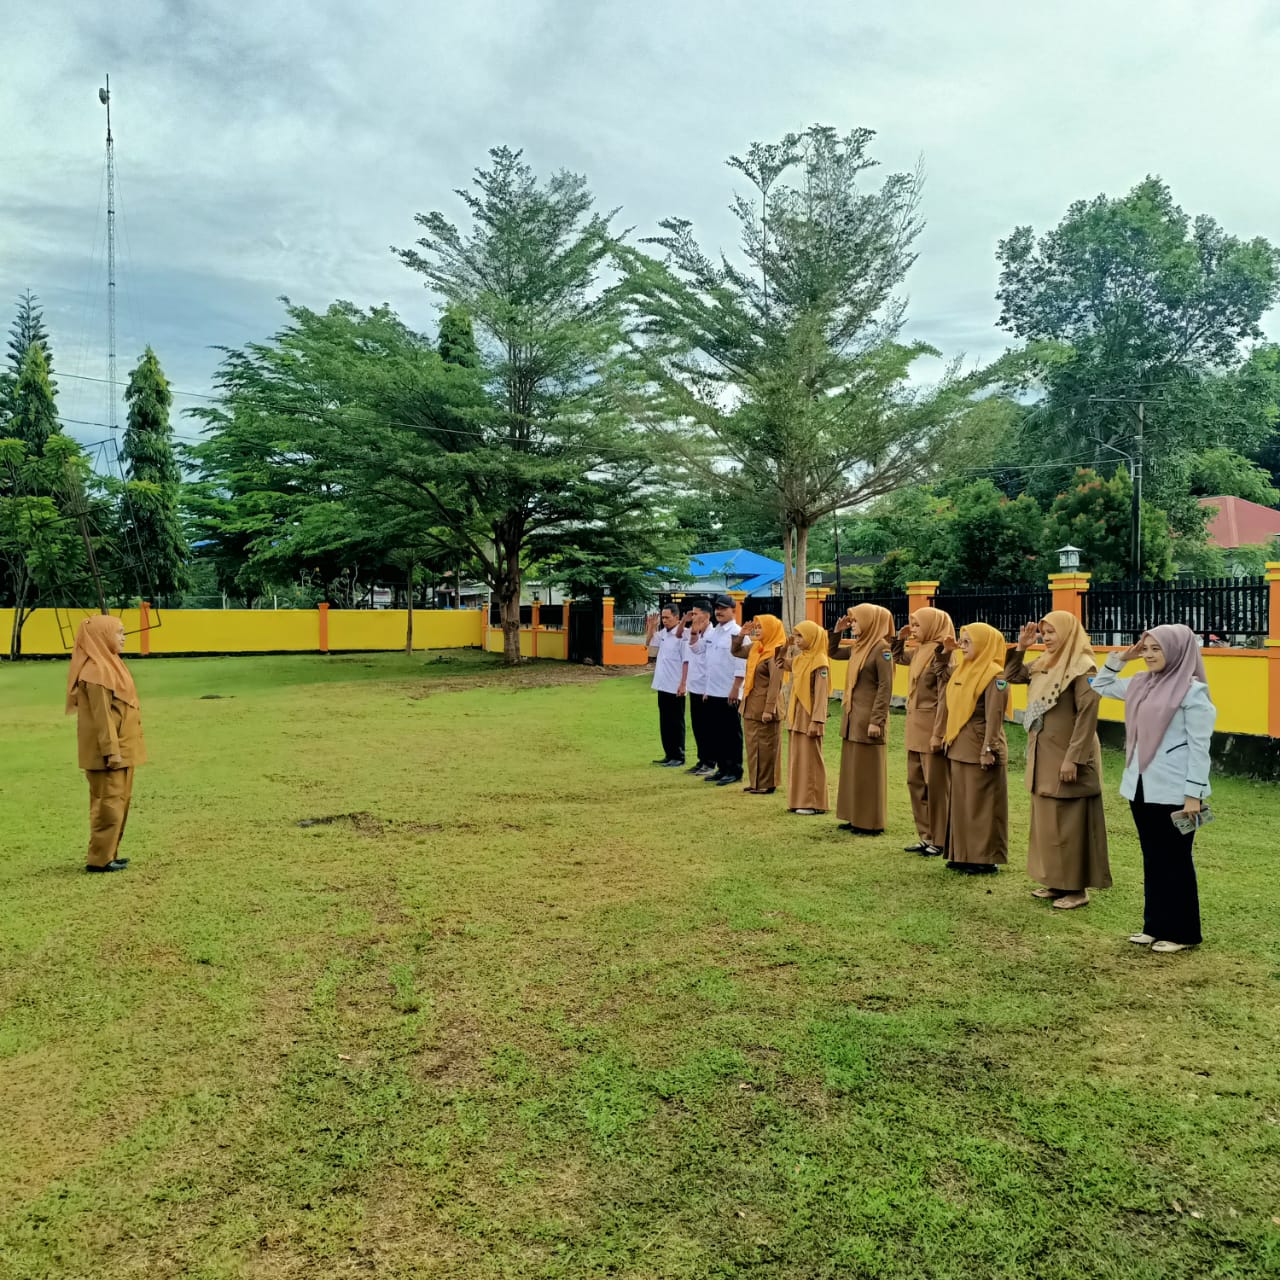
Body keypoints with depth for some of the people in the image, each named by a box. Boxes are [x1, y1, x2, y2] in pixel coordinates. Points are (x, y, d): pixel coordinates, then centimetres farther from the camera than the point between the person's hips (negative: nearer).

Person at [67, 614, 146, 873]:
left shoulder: (108, 665, 13)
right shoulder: (97, 670, -17)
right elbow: (101, 715, -20)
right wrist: (112, 750, -21)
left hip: (120, 748, 10)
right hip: (109, 750, -10)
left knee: (118, 801, 14)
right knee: (109, 803, -4)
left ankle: (108, 853, 21)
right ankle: (99, 858, 3)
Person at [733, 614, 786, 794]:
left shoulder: (776, 652, -16)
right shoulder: (755, 648, 9)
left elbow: (775, 683, -20)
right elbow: (736, 652, 24)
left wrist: (769, 709, -24)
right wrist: (740, 635, 6)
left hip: (764, 705, -8)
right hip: (751, 705, 8)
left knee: (765, 745, 0)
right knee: (753, 744, 13)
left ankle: (767, 784, 8)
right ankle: (756, 782, 22)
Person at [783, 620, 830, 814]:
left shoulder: (820, 662, -13)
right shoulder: (798, 658, 10)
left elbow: (821, 695, -17)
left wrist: (816, 721, -21)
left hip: (809, 717, -8)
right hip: (795, 716, 8)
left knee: (810, 759, -2)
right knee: (796, 758, 10)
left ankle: (814, 803, 5)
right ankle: (799, 800, 18)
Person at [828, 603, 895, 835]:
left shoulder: (881, 648, -14)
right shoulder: (858, 647, 10)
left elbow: (886, 687, -18)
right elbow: (833, 653, 28)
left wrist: (877, 720, -22)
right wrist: (837, 631, 12)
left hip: (868, 717, -9)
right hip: (852, 715, 9)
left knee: (868, 769, -2)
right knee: (852, 767, 13)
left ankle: (872, 823, 6)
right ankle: (856, 818, 21)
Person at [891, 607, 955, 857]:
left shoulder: (942, 653, -14)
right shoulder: (918, 651, 12)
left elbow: (946, 688, -22)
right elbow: (898, 658, 31)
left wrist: (942, 657, -31)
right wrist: (900, 638, 16)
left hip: (932, 725, -9)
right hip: (915, 725, 9)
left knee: (935, 784, -1)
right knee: (915, 782, 14)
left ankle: (940, 840, 8)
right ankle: (926, 836, 23)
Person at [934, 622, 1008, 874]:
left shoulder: (995, 676, -13)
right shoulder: (961, 671, 11)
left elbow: (994, 716, -17)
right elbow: (947, 702, 14)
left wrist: (988, 749, -20)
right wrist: (941, 734, 11)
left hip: (980, 749, -8)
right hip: (958, 747, 8)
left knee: (981, 803, 0)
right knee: (961, 801, 13)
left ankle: (985, 858, 9)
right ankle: (963, 854, 22)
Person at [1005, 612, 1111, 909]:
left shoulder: (1083, 667, -15)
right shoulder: (1043, 664, 9)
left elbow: (1088, 715, -19)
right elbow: (1011, 676, 18)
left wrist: (1073, 759, -22)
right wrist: (1020, 647, 3)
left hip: (1066, 757, -8)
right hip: (1043, 756, 8)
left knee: (1068, 823, -2)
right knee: (1046, 820, 13)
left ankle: (1076, 888, 8)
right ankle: (1056, 881, 23)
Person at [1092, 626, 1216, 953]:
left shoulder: (1192, 691, -12)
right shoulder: (1140, 683, 7)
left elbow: (1199, 746, -13)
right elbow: (1100, 687, 23)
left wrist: (1194, 794, -16)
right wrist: (1120, 658, 9)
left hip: (1173, 792, -7)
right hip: (1140, 787, 7)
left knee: (1175, 861, 4)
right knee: (1152, 858, 14)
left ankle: (1181, 932, 16)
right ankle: (1155, 925, 24)